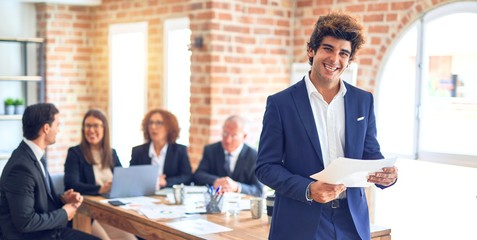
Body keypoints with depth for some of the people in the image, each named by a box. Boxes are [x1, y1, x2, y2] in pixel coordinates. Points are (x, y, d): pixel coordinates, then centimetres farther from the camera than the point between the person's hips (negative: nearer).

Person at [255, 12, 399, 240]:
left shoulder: (363, 101, 6)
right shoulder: (281, 103, -5)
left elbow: (371, 155, 10)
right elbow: (265, 166, -5)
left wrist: (387, 174, -12)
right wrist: (308, 189, -20)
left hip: (352, 222, 3)